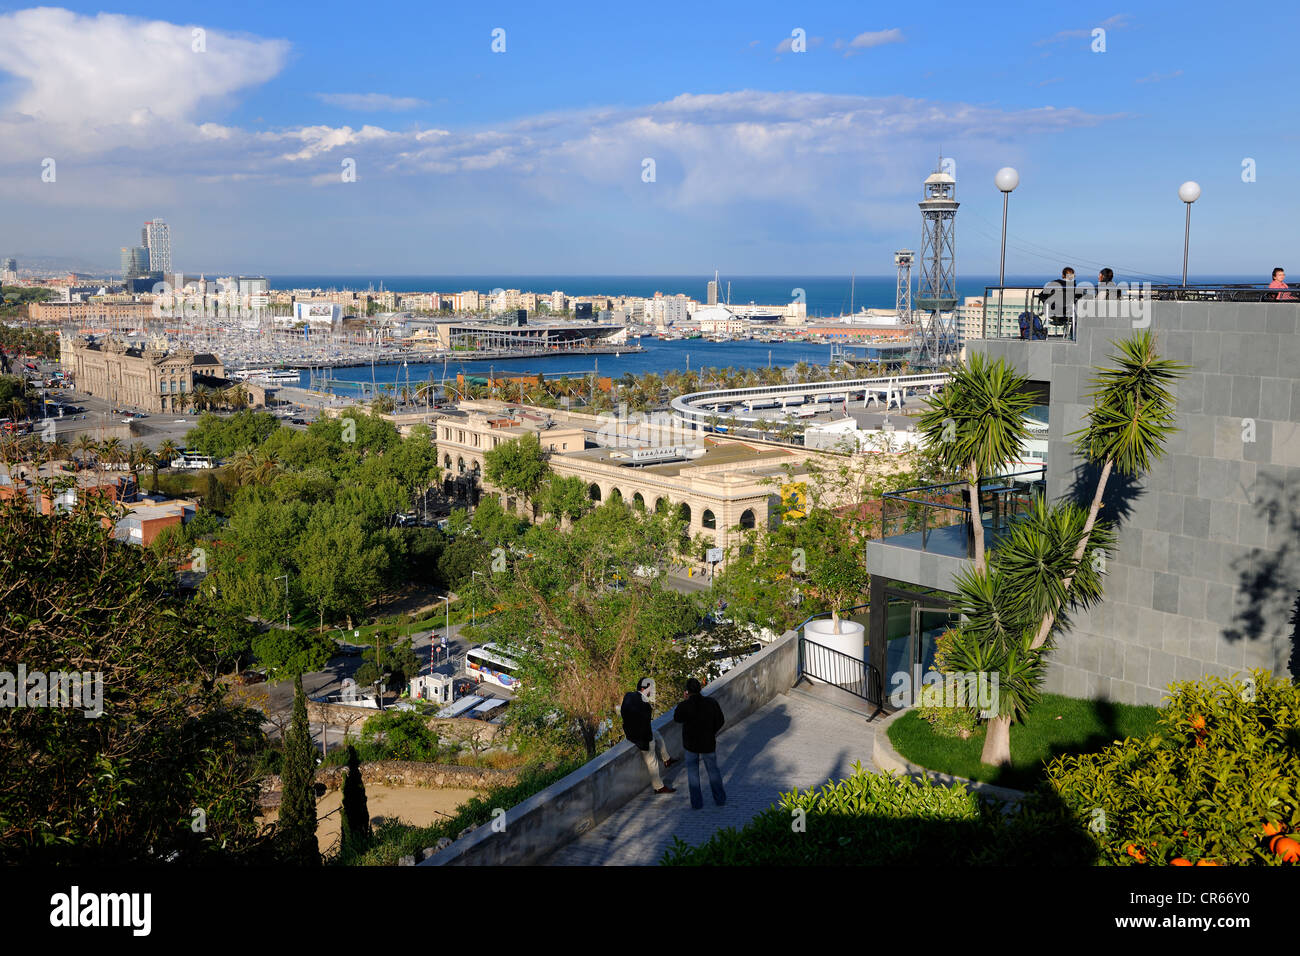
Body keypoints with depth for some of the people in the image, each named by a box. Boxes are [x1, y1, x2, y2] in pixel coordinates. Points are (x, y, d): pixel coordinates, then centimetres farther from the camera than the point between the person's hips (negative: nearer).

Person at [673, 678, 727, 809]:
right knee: (713, 770, 20)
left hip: (690, 744, -1)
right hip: (708, 743, 1)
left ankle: (697, 802, 21)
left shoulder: (683, 706, -21)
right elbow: (721, 721, -4)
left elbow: (677, 719, 0)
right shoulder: (711, 702, -15)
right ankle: (720, 799, 28)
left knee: (693, 772, 17)